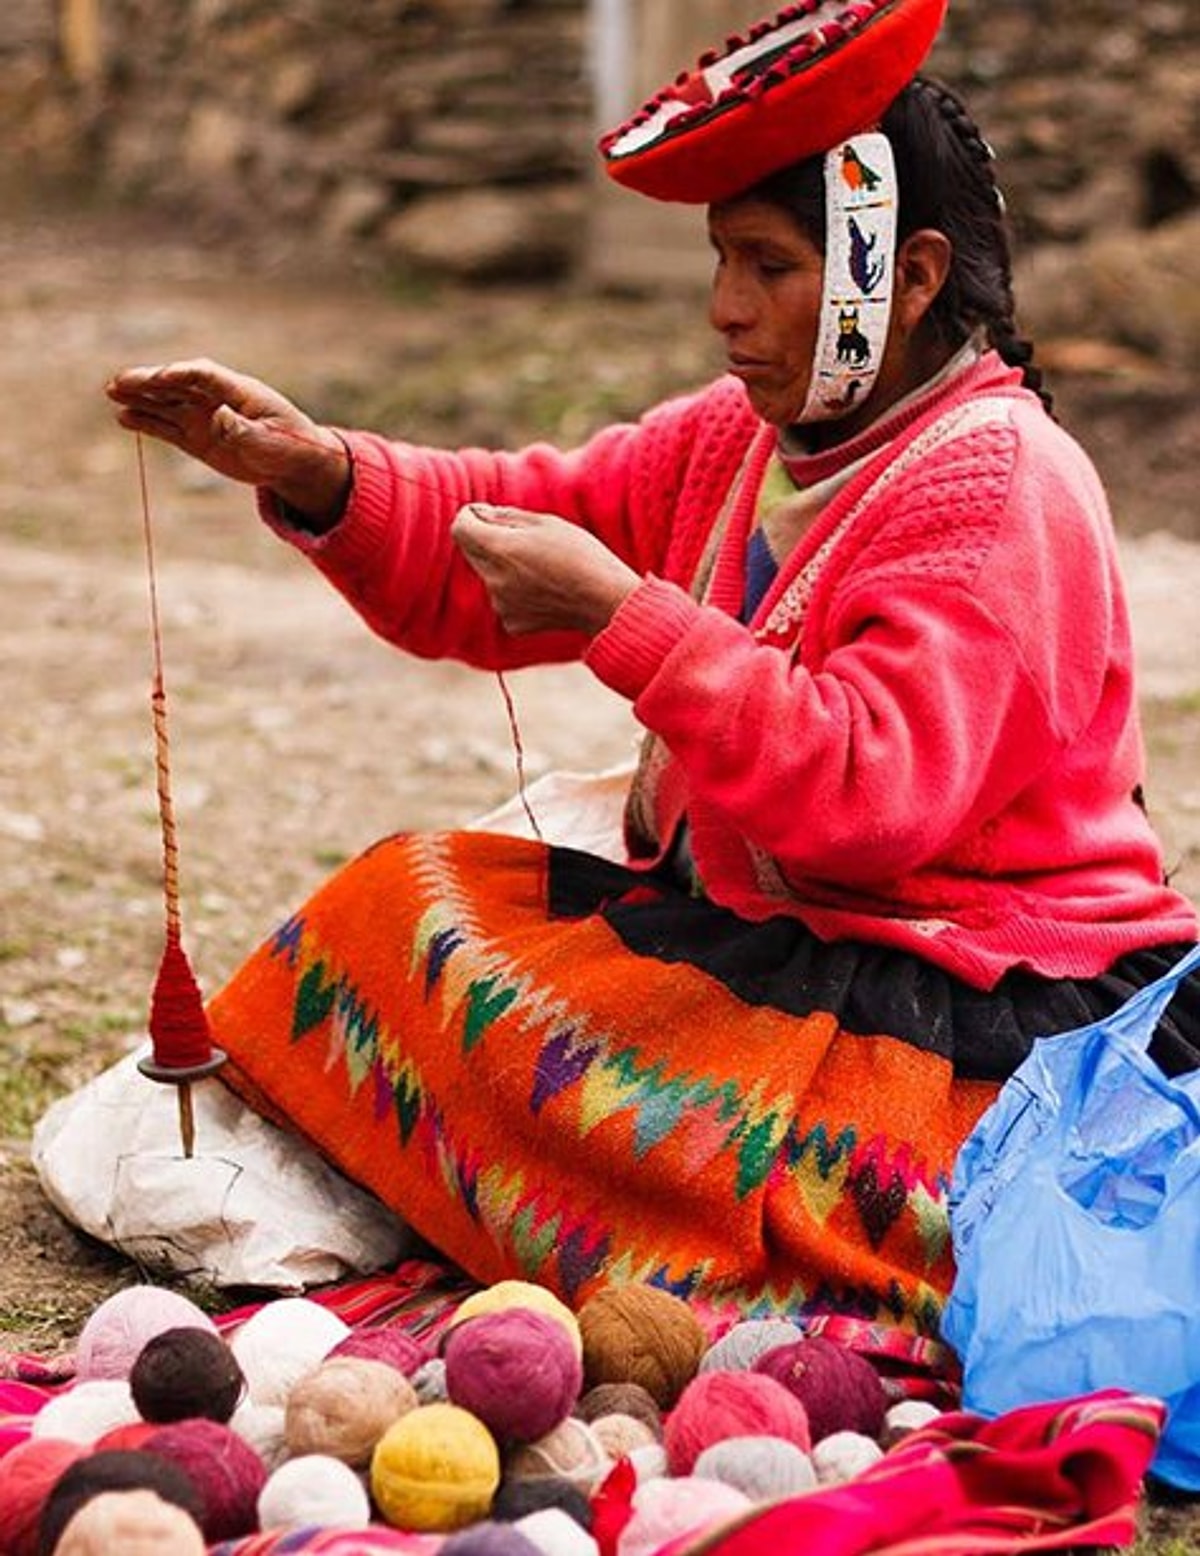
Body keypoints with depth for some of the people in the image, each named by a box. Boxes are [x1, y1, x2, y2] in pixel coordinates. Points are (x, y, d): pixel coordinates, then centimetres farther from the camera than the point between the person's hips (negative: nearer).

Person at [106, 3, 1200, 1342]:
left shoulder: (995, 487, -17)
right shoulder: (743, 438, 11)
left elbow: (871, 795, -29)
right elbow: (481, 551, 10)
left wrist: (622, 617, -29)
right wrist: (316, 475, -9)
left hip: (964, 1026, -9)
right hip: (765, 929, 10)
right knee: (414, 892, 3)